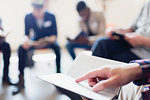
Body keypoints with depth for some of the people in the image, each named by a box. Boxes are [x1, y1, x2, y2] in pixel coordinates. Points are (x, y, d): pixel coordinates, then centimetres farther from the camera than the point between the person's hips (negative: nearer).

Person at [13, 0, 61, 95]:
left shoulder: (51, 16, -14)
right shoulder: (28, 17, -10)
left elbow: (54, 35, -13)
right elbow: (27, 34, -5)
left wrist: (48, 41, -35)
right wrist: (27, 41, -28)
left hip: (49, 41, -2)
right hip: (35, 41, 2)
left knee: (56, 46, -36)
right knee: (22, 48, -26)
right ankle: (21, 80, -23)